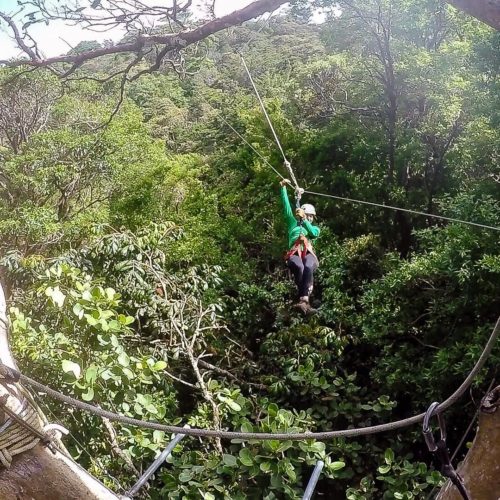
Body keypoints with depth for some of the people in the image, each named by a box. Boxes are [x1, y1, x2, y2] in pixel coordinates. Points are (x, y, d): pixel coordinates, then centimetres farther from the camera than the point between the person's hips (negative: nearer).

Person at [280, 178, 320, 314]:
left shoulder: (315, 228, 32)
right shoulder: (293, 224, 30)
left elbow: (313, 233, 6)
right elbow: (286, 206, 22)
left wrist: (304, 219, 2)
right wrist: (283, 188, 17)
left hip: (309, 254, 1)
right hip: (294, 253, -1)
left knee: (308, 267, -37)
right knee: (299, 267, -38)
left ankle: (302, 300, -49)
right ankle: (305, 300, -45)